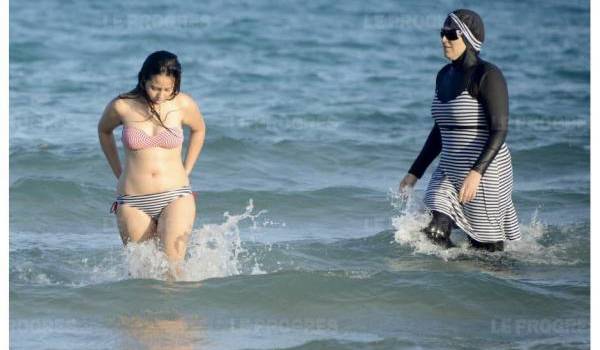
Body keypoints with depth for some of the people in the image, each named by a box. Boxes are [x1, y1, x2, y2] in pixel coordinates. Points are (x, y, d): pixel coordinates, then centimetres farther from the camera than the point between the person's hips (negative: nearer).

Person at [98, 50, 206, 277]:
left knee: (172, 268, -18)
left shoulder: (183, 105, -3)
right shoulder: (122, 106, -3)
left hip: (176, 197, -1)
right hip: (133, 202, 1)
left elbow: (198, 130, 20)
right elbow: (104, 131, 19)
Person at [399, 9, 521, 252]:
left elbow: (500, 130, -20)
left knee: (486, 250, 2)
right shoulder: (445, 76, 11)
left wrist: (476, 172, -32)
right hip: (449, 172, 7)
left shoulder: (488, 75, -13)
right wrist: (415, 172, 16)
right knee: (432, 235, -11)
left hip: (485, 174, -7)